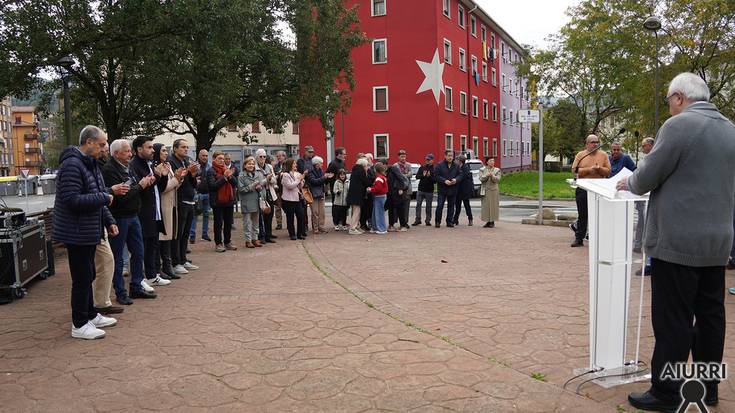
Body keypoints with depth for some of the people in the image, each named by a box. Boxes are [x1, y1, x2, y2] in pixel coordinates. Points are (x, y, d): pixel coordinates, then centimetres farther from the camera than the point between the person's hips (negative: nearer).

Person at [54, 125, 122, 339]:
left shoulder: (90, 163, 14)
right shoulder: (72, 164, -19)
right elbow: (72, 200, -26)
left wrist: (109, 221, 12)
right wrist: (104, 197, -19)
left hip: (89, 232, 10)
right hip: (77, 232, -10)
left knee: (88, 275, 18)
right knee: (82, 278, -2)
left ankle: (90, 315, 31)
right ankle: (79, 325, 8)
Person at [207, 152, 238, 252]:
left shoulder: (227, 169, 12)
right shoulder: (211, 171, -6)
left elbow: (235, 183, 6)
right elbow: (212, 185, -17)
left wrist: (230, 176, -14)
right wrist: (224, 177, -19)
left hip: (229, 200, 6)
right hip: (217, 201, -6)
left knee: (228, 223, 11)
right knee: (218, 223, 1)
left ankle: (227, 242, 21)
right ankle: (218, 243, 8)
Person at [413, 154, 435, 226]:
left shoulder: (434, 169, -3)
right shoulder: (422, 168, 8)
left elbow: (435, 180, -9)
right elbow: (417, 176, 3)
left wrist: (429, 176, -23)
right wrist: (423, 175, -14)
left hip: (429, 191, -3)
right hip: (420, 189, 3)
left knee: (428, 206, 5)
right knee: (418, 204, 0)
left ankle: (428, 220, 13)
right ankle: (418, 220, 7)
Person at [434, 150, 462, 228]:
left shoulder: (456, 166, 8)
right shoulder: (439, 165, -4)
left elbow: (460, 175, 10)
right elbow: (436, 176, -9)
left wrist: (456, 179, -12)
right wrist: (444, 181, -19)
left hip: (453, 190, 4)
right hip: (442, 190, -4)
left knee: (451, 206, 9)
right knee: (440, 206, -6)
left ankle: (449, 221, 17)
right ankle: (437, 222, 4)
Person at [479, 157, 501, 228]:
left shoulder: (497, 170, 7)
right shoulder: (482, 170, 7)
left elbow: (497, 180, -6)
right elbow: (481, 179, -6)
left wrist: (492, 176, -24)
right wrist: (487, 175, -23)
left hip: (493, 190, 0)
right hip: (485, 190, 0)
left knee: (493, 206, -2)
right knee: (486, 206, 0)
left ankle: (492, 222, 5)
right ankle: (487, 221, 7)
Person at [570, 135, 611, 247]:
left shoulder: (603, 155, 7)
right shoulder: (580, 155, 6)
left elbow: (608, 171, 2)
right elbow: (574, 170, -4)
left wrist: (599, 168, -16)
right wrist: (588, 169, -15)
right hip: (583, 188, 0)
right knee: (582, 215, 4)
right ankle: (579, 238, 9)